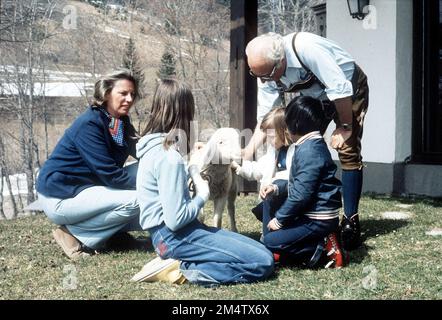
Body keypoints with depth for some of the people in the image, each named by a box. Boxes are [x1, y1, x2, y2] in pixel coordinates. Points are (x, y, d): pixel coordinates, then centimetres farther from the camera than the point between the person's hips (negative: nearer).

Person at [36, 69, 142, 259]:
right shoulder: (89, 124, -22)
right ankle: (75, 235, -10)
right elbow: (110, 175, -25)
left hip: (87, 188, 8)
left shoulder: (122, 122, 5)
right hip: (60, 198, -8)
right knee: (135, 200, -22)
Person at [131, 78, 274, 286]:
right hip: (173, 236, -10)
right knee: (262, 263, -15)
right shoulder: (168, 156, -19)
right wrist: (202, 195, -5)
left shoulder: (157, 146, 11)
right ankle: (179, 270, -13)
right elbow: (175, 220, -22)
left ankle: (176, 261, 0)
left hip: (172, 232, 10)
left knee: (261, 251, 7)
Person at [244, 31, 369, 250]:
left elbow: (340, 88, -34)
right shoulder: (265, 71, -18)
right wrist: (248, 151, -25)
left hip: (349, 91, -6)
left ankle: (350, 222, -9)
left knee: (348, 151, -14)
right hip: (314, 98, 6)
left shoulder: (305, 48, -40)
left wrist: (345, 127, -25)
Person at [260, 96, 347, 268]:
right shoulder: (311, 144, 10)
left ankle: (323, 248, -6)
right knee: (271, 196, 17)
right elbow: (298, 183, 20)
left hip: (318, 220, -10)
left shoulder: (309, 151, -23)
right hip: (309, 213, 11)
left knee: (271, 241, -10)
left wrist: (279, 219, -14)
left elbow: (301, 194, -25)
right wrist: (277, 187, 4)